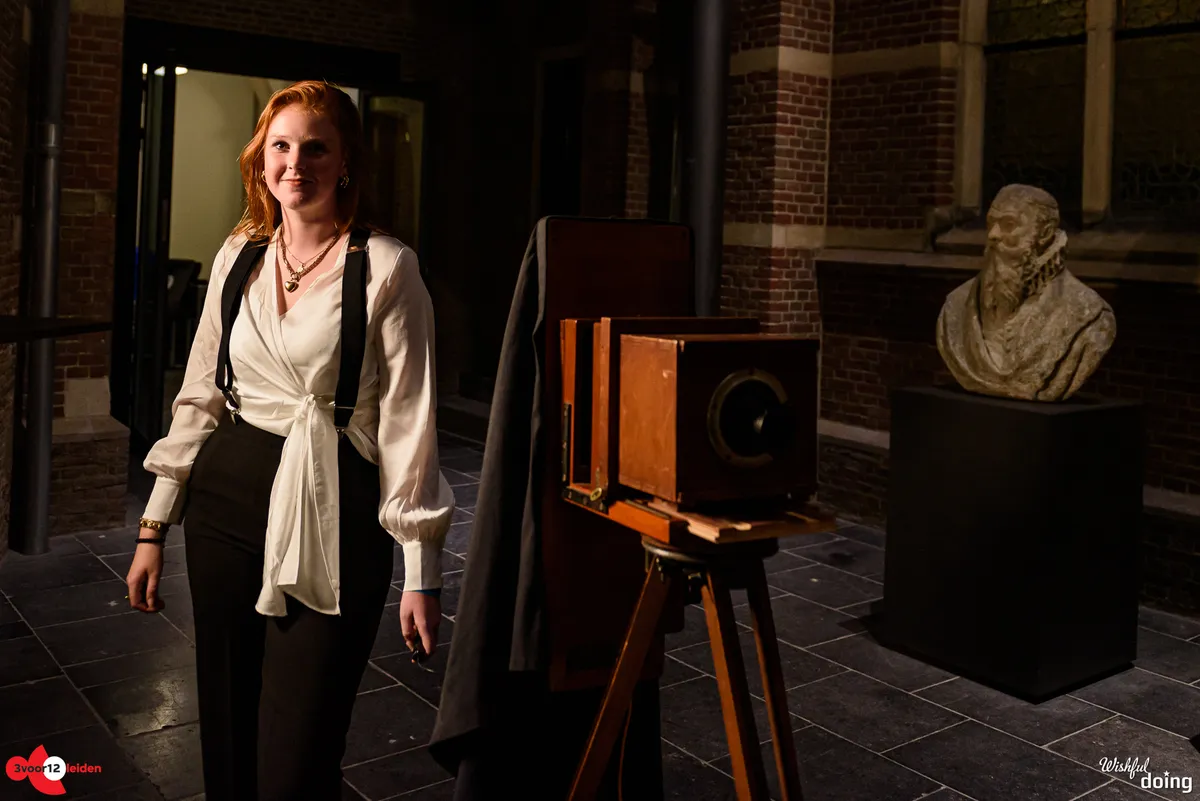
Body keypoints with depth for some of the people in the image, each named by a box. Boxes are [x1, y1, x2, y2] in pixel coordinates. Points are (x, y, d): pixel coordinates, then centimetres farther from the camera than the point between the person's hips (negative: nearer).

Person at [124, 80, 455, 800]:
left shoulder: (385, 268, -8)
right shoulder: (239, 257, 8)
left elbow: (409, 420, -9)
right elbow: (200, 397, 13)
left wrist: (422, 575, -10)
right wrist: (154, 526, 12)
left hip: (334, 520, -5)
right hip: (227, 499, 5)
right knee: (227, 741, 15)